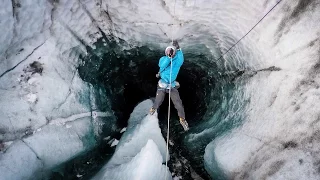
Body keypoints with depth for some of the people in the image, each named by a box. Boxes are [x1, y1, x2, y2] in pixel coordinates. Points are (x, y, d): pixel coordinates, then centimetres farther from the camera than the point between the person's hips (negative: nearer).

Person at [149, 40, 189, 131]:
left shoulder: (178, 61, -15)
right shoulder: (163, 59, -15)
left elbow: (180, 60, -38)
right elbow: (162, 65, -37)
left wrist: (178, 49, -49)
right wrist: (169, 56, -51)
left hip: (172, 85, 0)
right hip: (162, 85, 0)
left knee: (178, 104, -7)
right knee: (158, 101, 10)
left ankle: (182, 119, 16)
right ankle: (153, 108, 47)